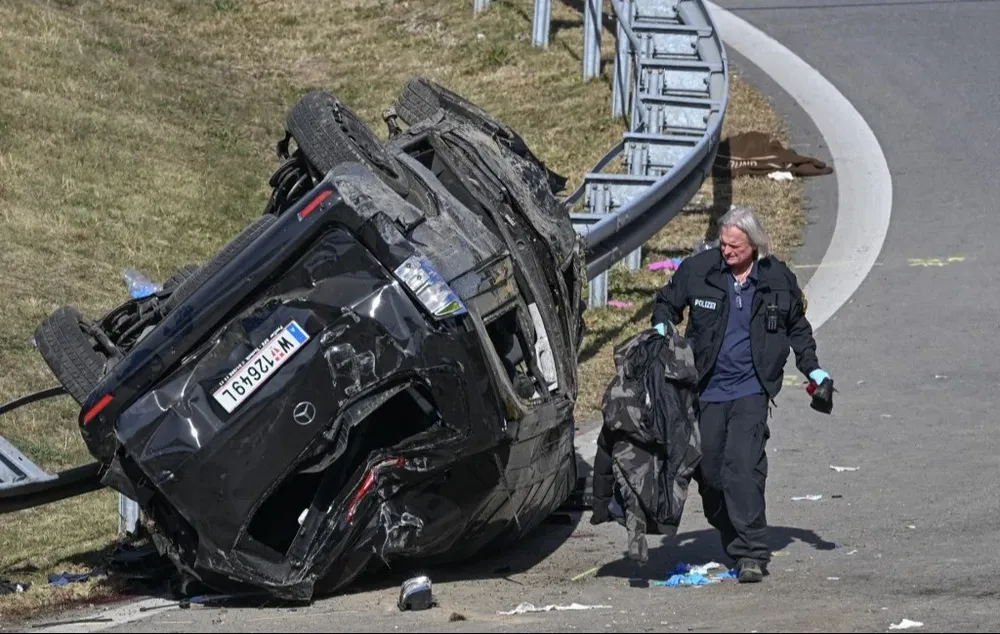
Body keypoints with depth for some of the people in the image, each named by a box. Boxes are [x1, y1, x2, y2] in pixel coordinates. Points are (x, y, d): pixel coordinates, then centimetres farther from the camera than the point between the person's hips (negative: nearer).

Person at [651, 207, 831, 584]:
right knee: (707, 468, 5)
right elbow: (667, 303, 15)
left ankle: (751, 554, -16)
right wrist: (660, 331, -5)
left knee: (743, 465, -16)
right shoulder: (697, 270, -1)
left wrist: (812, 369, 12)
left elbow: (797, 326, 17)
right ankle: (731, 540, 25)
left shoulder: (778, 279, 0)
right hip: (706, 388, 2)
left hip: (751, 389, -2)